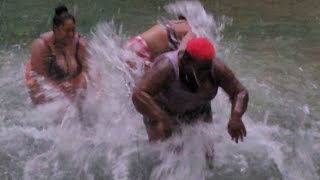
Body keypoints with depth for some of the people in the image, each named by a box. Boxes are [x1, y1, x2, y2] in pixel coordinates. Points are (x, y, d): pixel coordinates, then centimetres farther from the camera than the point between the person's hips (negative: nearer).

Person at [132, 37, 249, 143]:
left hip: (198, 114, 4)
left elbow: (240, 93, -17)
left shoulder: (216, 68, -25)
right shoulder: (166, 67, -37)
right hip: (163, 113, -3)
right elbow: (139, 95, -46)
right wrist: (161, 119, -58)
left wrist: (235, 117, -37)